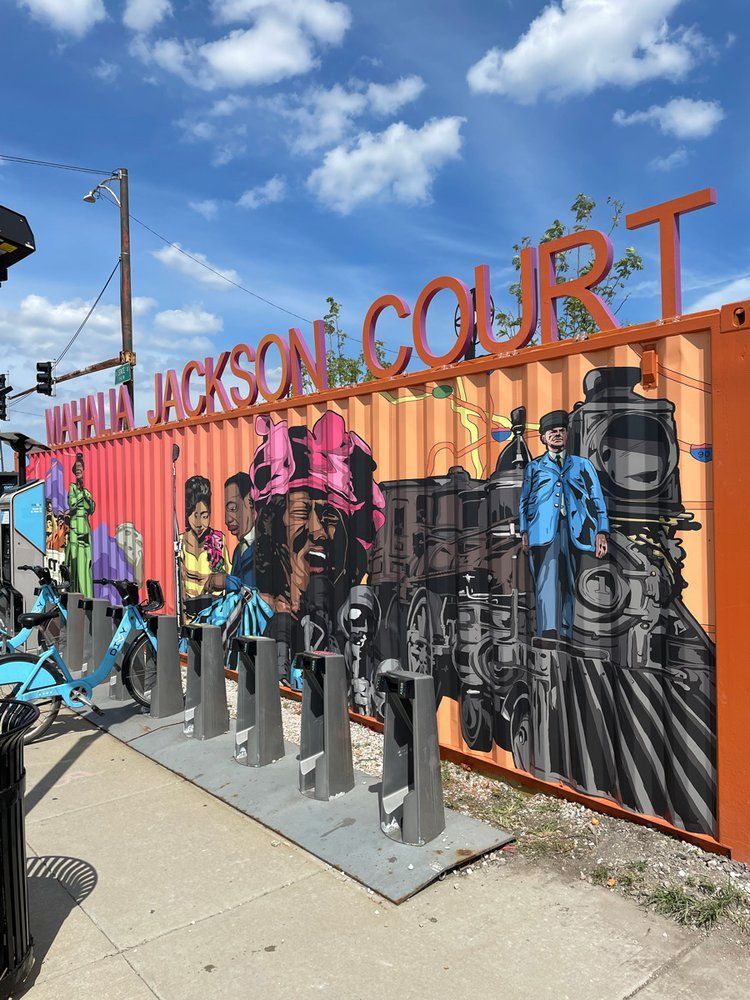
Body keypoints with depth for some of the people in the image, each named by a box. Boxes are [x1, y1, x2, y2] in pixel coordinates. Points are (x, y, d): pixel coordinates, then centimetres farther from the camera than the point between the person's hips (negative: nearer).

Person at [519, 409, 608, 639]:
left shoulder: (582, 465, 21)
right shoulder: (534, 467, 20)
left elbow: (597, 499, 14)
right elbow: (524, 501, 15)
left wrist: (601, 532, 2)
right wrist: (524, 531, 0)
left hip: (573, 530, 2)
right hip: (543, 529, -2)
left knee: (569, 582, 2)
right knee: (546, 578, -18)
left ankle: (565, 634, 6)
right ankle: (548, 632, -27)